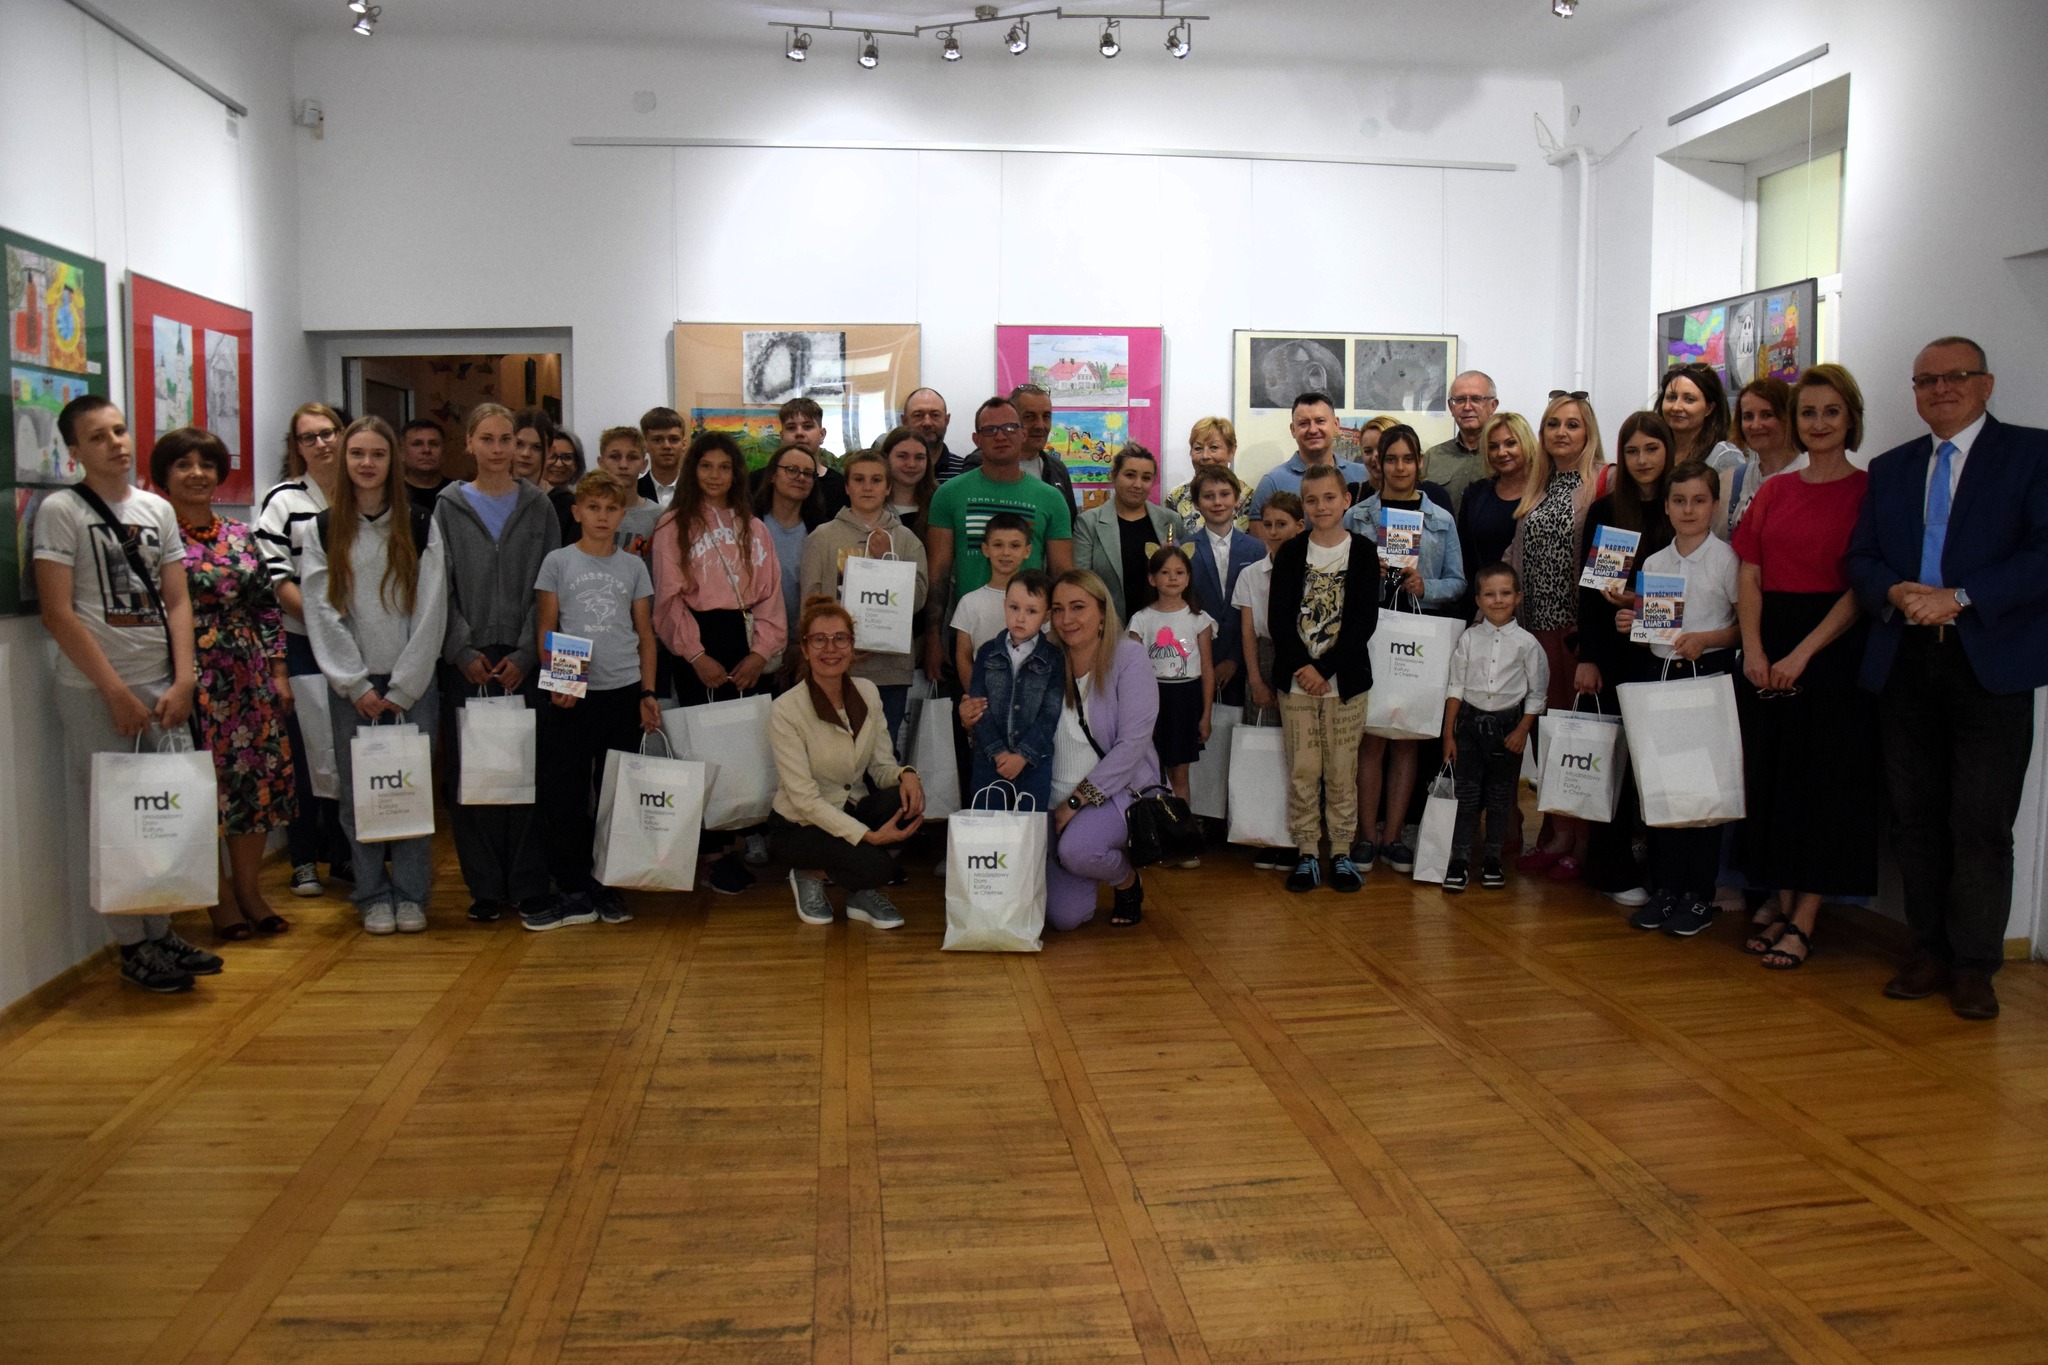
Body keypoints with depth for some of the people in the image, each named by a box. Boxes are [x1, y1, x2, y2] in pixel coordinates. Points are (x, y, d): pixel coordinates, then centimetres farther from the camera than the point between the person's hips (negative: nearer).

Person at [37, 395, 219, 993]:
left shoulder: (158, 510, 12)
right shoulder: (61, 511, -3)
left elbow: (177, 601, 11)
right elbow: (58, 613, -8)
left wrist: (182, 682, -1)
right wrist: (116, 692, -11)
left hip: (160, 686, 5)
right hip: (95, 691, -5)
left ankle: (161, 932, 17)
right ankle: (131, 947, 8)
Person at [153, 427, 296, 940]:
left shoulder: (241, 535, 12)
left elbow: (266, 606, 13)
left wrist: (278, 671, 8)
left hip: (248, 677, 5)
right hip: (189, 678, -5)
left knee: (258, 773, 5)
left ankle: (250, 888, 18)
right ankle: (220, 898, 11)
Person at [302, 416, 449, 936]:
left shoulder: (421, 526, 3)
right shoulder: (322, 531, 7)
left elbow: (430, 611, -2)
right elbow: (322, 615, 1)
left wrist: (402, 689, -7)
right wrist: (357, 687, -6)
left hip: (413, 683, -1)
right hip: (352, 687, 1)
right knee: (358, 793, 3)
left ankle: (411, 894, 12)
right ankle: (372, 895, 14)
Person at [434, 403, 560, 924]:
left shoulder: (538, 506, 8)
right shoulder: (450, 507, 7)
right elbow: (441, 587, 3)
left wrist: (525, 654, -7)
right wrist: (463, 652, -8)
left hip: (524, 660, 0)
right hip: (466, 660, 0)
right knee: (468, 772, 0)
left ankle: (528, 884, 7)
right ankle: (485, 887, 8)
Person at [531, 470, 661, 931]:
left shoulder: (633, 566, 9)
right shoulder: (558, 561, 3)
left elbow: (645, 634, 11)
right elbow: (545, 631, 2)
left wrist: (648, 692, 4)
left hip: (624, 693, 2)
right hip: (572, 694, -2)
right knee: (562, 794, -2)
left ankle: (610, 887, 18)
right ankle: (573, 892, 6)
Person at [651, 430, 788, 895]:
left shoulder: (753, 529, 16)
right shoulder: (673, 526, 5)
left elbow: (770, 594, 9)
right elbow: (670, 598, -2)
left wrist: (761, 651, -5)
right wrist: (696, 654, -10)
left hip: (748, 648, 3)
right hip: (700, 647, -3)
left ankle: (749, 830, 8)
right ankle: (718, 851, 2)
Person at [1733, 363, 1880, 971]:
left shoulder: (1868, 490, -4)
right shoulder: (1774, 492, 11)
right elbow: (1750, 578, 7)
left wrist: (1803, 652, -17)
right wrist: (1753, 648, -7)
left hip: (1835, 646, -5)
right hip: (1767, 653, 5)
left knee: (1826, 778, 0)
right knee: (1772, 775, 7)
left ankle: (1804, 920, 5)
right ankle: (1782, 904, 17)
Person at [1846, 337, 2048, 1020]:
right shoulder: (1890, 468, 16)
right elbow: (1861, 558, 13)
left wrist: (1960, 599, -16)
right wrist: (1895, 593, -8)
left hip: (1992, 663, -4)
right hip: (1905, 663, 4)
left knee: (1982, 822, -2)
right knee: (1915, 816, 8)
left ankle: (1974, 966, 7)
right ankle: (1929, 951, 19)